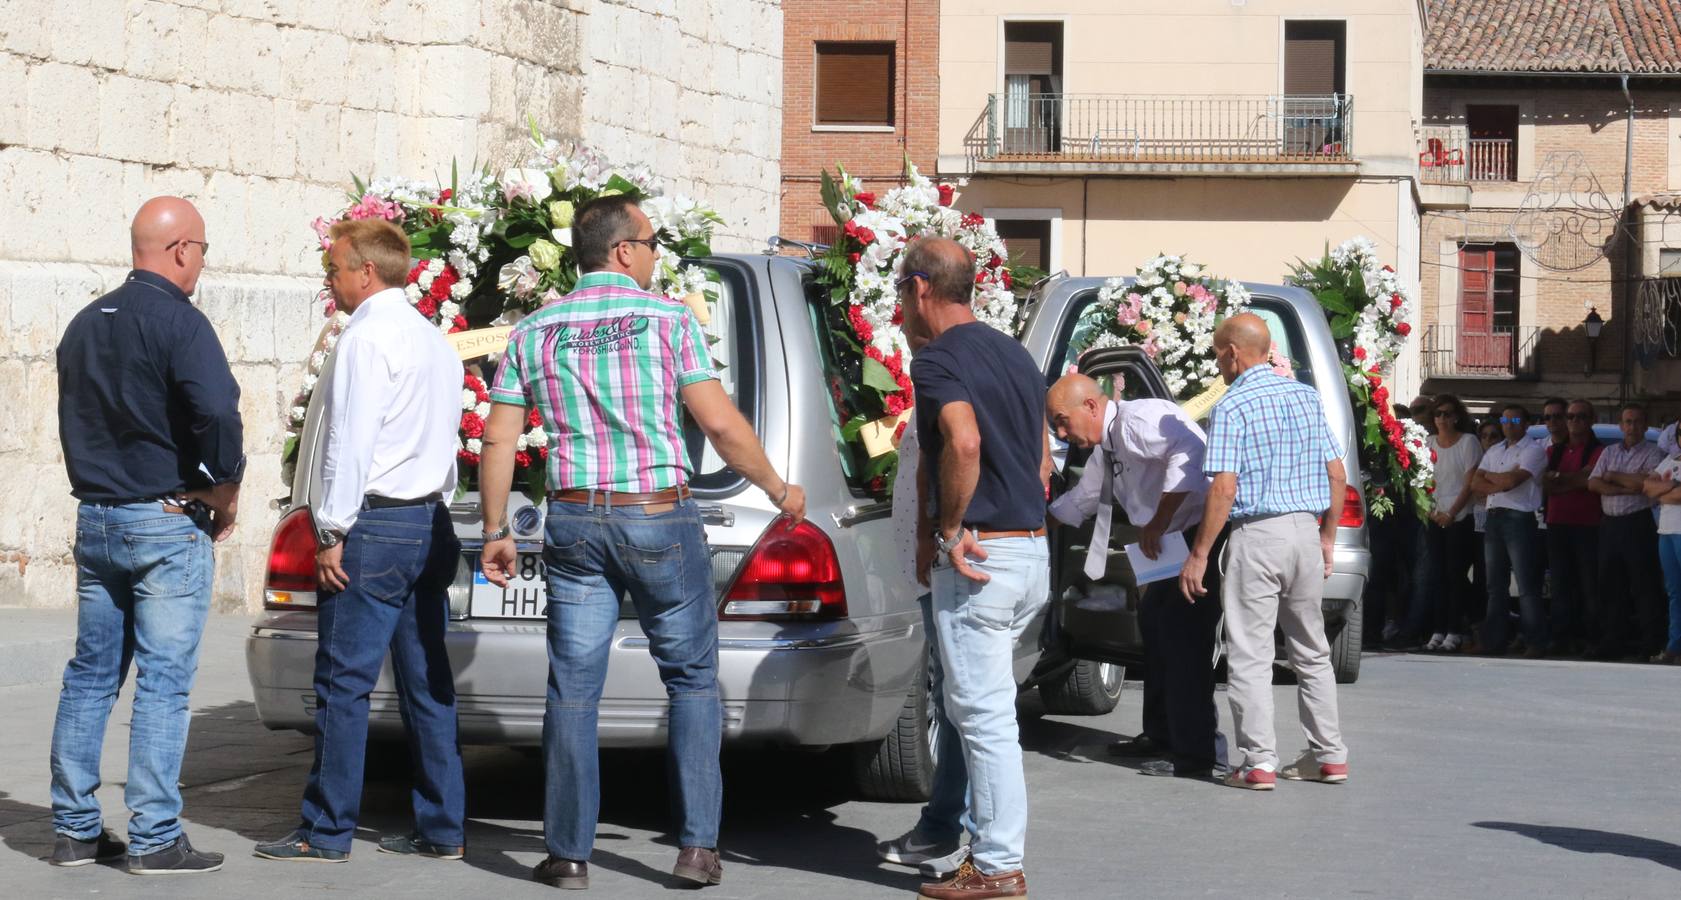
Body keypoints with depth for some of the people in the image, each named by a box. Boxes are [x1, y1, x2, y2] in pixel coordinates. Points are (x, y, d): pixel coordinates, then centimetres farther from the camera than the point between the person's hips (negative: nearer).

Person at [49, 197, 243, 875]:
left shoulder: (86, 324, 11)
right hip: (167, 523, -7)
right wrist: (225, 498, -10)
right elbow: (219, 417, -24)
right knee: (163, 681, -3)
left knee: (89, 675, 12)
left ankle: (74, 830, 14)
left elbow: (75, 423, 17)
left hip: (95, 519, 7)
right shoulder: (179, 322, -13)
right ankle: (155, 839, -3)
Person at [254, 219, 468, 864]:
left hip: (375, 526, -9)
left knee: (344, 682, -5)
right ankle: (442, 828, 10)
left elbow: (351, 443, -15)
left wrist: (333, 532, -13)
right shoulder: (434, 340, 18)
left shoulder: (367, 337, -10)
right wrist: (431, 511, 20)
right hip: (431, 522, 9)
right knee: (428, 684, 9)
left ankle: (326, 832, -2)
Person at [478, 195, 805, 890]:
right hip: (660, 520, -3)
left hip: (574, 522, 3)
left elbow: (498, 439, 4)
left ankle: (569, 853, 8)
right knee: (693, 678, 9)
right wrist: (780, 492, 4)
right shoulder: (669, 320, -4)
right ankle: (697, 846, 4)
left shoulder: (534, 332, 6)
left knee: (574, 688, 6)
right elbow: (721, 424, -8)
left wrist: (496, 532, 13)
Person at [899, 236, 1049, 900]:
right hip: (1033, 551, 9)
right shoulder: (1015, 356, 16)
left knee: (984, 714, -4)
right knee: (976, 706, 18)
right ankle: (989, 843, 21)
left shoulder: (939, 360, -11)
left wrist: (949, 530, -17)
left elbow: (964, 443, -29)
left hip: (976, 560, -9)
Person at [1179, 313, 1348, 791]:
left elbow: (1224, 488, -16)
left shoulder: (1231, 407, -9)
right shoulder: (1306, 396, 10)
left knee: (1250, 655, -2)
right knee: (1312, 651, 14)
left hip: (1257, 534, -6)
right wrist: (1327, 537, 20)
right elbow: (1337, 475, 11)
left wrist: (1199, 555, -12)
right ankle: (1329, 756, 16)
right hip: (1306, 530, 6)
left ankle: (1258, 763, -4)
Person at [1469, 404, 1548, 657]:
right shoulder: (1493, 452, 20)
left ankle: (1536, 643, -9)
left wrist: (1488, 476, 3)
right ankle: (1493, 641, 11)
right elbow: (1475, 485, 9)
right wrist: (1501, 483, -8)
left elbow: (1512, 480, -14)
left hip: (1519, 519, -7)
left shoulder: (1533, 450, -1)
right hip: (1493, 519, 7)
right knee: (1495, 586, 8)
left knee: (1527, 587, -9)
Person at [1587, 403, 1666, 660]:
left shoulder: (1653, 453, -1)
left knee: (1644, 585, -4)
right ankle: (1612, 639, 15)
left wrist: (1614, 477, -5)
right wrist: (1627, 488, -9)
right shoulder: (1609, 452, 15)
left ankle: (1651, 642, 0)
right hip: (1610, 524, 6)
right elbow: (1593, 483, 3)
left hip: (1638, 523, -5)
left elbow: (1648, 483, -17)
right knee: (1610, 585, 8)